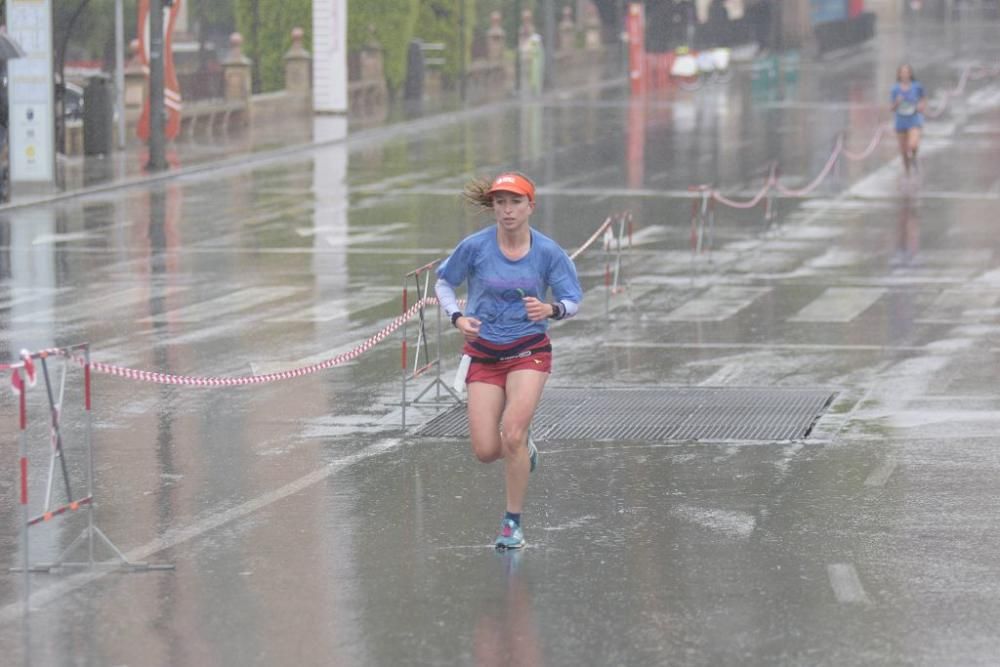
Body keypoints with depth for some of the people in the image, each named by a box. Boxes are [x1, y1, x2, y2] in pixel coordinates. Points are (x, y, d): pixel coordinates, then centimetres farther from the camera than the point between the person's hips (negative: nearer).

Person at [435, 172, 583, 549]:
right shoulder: (475, 246, -9)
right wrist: (457, 317, -12)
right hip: (483, 353, 1)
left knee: (512, 434, -21)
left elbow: (573, 301, -2)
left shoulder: (547, 252, -8)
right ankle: (524, 447, 33)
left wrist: (550, 310, -24)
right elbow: (444, 282, 7)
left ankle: (513, 523, -4)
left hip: (529, 351, -1)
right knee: (486, 451, -5)